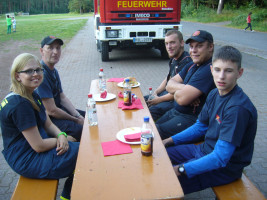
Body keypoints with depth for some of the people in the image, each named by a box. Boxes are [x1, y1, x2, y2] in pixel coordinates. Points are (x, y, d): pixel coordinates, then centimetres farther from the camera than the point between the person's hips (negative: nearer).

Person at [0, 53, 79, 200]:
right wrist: (62, 139, -9)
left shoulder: (33, 95, 5)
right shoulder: (20, 105, -26)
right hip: (27, 161, -9)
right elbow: (39, 146, -25)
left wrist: (61, 135, -11)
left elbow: (48, 124, 9)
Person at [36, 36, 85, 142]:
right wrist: (76, 120, -13)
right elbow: (51, 111, -25)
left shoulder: (54, 71, 8)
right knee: (79, 129, -28)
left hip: (58, 109, 10)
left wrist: (78, 116, -2)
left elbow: (63, 98, 10)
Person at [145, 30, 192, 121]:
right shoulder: (173, 59, 9)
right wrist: (155, 93, 5)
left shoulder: (186, 61, -21)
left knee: (150, 112, -27)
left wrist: (159, 99, -15)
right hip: (167, 92, 10)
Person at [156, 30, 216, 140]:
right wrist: (184, 88, -16)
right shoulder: (191, 66, 10)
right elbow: (169, 85, 5)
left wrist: (175, 91, -4)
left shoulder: (209, 70, -21)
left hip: (192, 119, -9)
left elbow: (182, 99, -27)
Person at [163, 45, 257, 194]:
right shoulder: (215, 94, -2)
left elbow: (220, 158, -28)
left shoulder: (238, 108, -28)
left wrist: (180, 170, -27)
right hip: (205, 150, 8)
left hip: (225, 167, -8)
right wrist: (169, 141, 5)